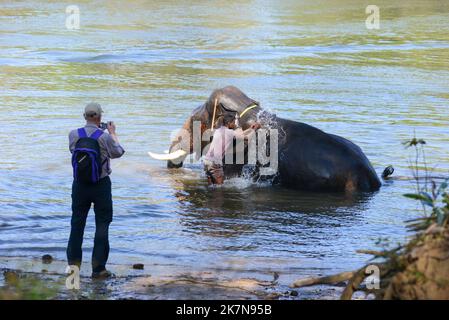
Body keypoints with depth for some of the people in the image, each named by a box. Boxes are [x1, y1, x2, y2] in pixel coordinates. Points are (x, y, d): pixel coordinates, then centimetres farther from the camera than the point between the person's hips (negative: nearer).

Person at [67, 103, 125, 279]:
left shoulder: (74, 135, -8)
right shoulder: (104, 137, -15)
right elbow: (118, 152, 2)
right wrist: (113, 133, 16)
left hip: (79, 185, 3)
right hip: (101, 185, -3)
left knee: (77, 223, 14)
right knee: (102, 224, 5)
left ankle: (73, 263, 20)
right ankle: (98, 268, 2)